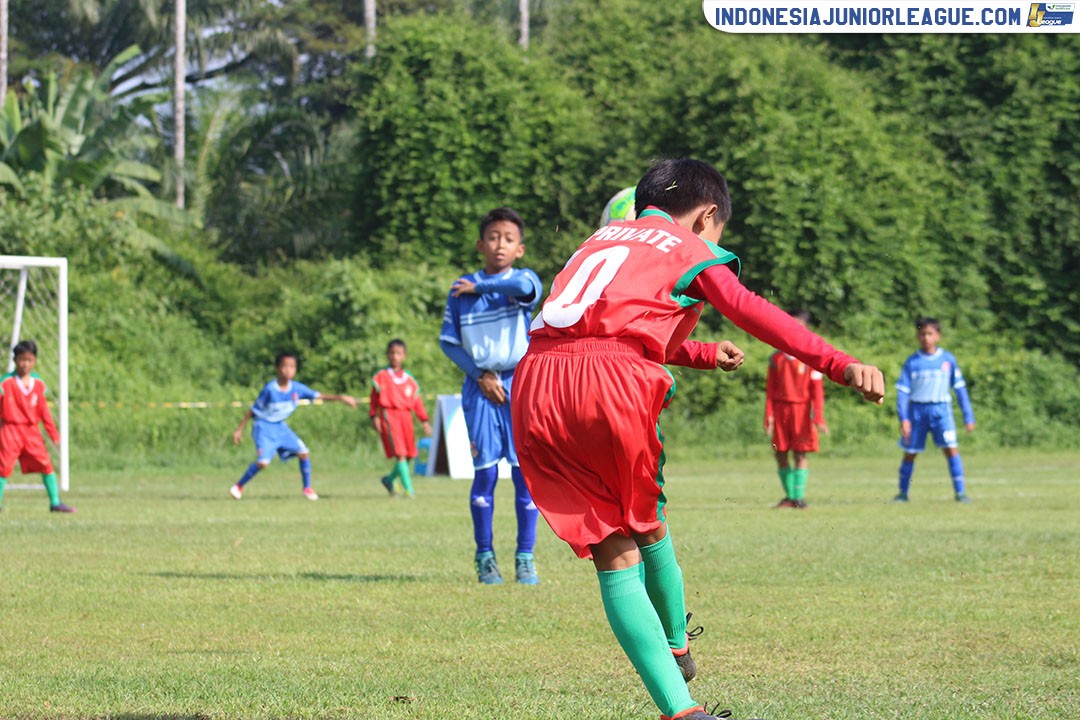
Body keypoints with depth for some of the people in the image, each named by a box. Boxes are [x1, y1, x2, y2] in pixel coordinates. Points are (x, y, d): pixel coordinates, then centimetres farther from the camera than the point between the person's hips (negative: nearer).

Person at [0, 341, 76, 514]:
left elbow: (44, 410, 9)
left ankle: (55, 502, 5)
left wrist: (53, 433, 9)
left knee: (46, 464, -1)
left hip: (32, 431, 4)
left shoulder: (38, 384, 4)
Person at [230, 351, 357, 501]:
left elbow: (319, 396, -6)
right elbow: (253, 410, -13)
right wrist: (239, 429, -9)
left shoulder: (297, 388, -8)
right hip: (264, 427, -5)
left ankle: (307, 488, 11)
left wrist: (340, 398, -18)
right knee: (263, 462, -21)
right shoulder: (270, 389, -21)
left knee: (304, 453, -6)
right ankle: (238, 486, -2)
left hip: (280, 427, 5)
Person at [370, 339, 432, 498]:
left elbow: (417, 401, 14)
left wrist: (425, 421, 9)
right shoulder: (382, 376, 4)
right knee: (399, 453, -15)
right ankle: (408, 488, -16)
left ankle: (390, 479, 30)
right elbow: (375, 398, 5)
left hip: (405, 416, 5)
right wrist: (375, 417, -3)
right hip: (389, 415, -5)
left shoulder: (409, 379, 14)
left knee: (409, 454, 6)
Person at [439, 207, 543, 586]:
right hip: (481, 387, 0)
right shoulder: (462, 289, 5)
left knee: (525, 472, -2)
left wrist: (479, 287, -16)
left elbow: (527, 288, -25)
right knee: (485, 472, -2)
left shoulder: (524, 279, 1)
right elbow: (448, 340, 6)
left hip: (521, 384, 0)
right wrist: (480, 374, -5)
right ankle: (485, 557, 8)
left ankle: (525, 558, 6)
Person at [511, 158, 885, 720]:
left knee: (614, 558, 5)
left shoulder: (602, 240, 33)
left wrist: (705, 355, 62)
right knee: (648, 527, 23)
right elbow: (752, 314, -2)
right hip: (613, 382, -5)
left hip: (534, 385, 5)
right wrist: (841, 366, -11)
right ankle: (676, 649, 36)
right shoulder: (691, 251, 15)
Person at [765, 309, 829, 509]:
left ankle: (799, 496, -2)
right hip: (780, 408, 3)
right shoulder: (776, 358, 7)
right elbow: (770, 389, 7)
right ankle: (789, 496, 11)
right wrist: (769, 415, 0)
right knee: (780, 454, 2)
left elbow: (817, 389, -1)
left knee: (800, 454, -4)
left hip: (801, 409, -3)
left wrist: (818, 417, -7)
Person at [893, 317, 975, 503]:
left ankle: (959, 492, -9)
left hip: (941, 409, 0)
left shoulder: (948, 359, 2)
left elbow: (960, 388, 8)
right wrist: (903, 418, -10)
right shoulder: (912, 362, 0)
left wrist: (968, 416, 6)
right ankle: (903, 493, 22)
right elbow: (902, 391, 0)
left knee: (951, 448, -15)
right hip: (916, 410, 0)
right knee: (910, 453, 6)